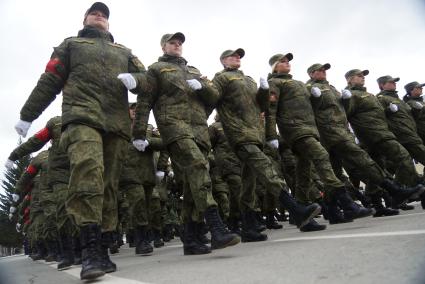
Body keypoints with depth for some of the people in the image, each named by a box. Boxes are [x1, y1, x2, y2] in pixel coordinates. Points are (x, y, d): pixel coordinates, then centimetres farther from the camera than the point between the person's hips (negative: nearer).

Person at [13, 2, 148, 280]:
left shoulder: (123, 51, 32)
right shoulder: (71, 44, 26)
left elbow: (146, 77, 20)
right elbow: (49, 81, 19)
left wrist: (133, 79, -4)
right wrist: (27, 115, 13)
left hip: (118, 123, 3)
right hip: (82, 116, -3)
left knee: (109, 184, -4)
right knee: (87, 172, -27)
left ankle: (103, 249, -1)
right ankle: (91, 249, -29)